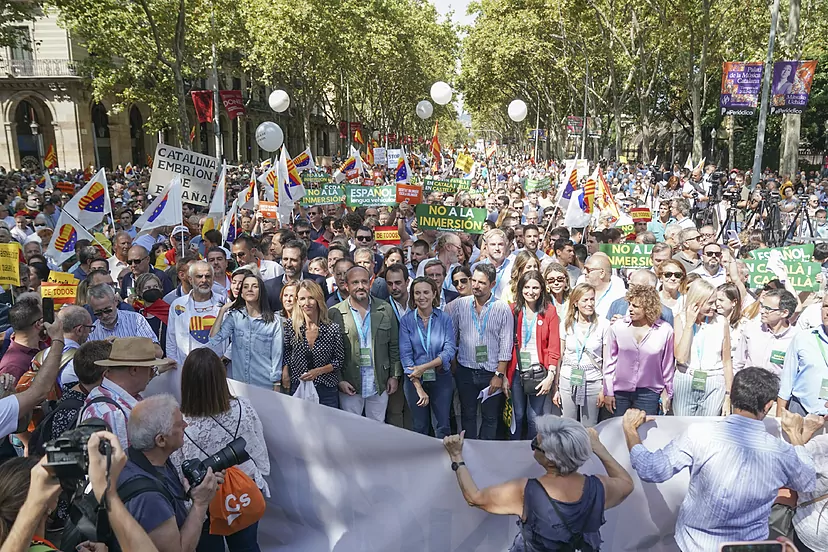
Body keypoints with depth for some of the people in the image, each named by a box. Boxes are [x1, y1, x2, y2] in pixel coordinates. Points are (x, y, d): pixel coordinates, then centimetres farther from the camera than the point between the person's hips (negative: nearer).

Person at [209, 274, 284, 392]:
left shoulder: (274, 321, -5)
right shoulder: (234, 316, 1)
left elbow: (276, 354, -2)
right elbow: (213, 340, -10)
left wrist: (276, 386, -3)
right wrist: (222, 311, -9)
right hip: (237, 382, 2)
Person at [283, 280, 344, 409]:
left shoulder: (333, 328, -10)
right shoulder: (291, 325, -5)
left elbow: (339, 361, -3)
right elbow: (286, 352, 10)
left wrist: (318, 371, -14)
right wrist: (285, 373, -2)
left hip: (326, 390, -1)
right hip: (298, 387, 1)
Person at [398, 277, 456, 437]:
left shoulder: (445, 319, -1)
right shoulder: (406, 320, -2)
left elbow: (450, 350, -9)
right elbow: (405, 355, -8)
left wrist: (424, 367, -20)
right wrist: (419, 387, -15)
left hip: (441, 378, 0)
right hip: (414, 380, 0)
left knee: (443, 426, 4)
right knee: (420, 427, 10)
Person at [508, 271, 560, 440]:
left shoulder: (549, 311, -3)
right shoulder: (514, 310, 2)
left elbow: (554, 347, -3)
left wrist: (550, 376, -9)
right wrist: (504, 374, -1)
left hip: (539, 372, -2)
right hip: (517, 371, 2)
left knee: (534, 417, 3)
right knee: (517, 416, 9)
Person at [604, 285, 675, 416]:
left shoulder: (665, 330, -7)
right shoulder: (617, 327, -7)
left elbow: (667, 364, 3)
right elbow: (609, 361, 1)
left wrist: (667, 392, 10)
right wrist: (608, 392, 2)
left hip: (649, 392, -1)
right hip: (619, 391, 1)